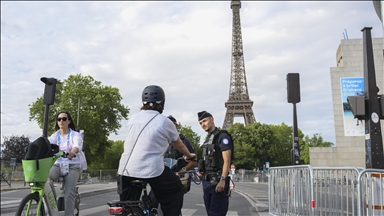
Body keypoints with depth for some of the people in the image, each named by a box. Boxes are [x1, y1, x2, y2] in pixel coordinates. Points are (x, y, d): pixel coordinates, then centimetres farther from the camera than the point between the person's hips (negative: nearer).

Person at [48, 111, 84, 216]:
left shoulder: (75, 135, -2)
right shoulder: (55, 136, 10)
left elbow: (77, 146, -23)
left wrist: (72, 152, -47)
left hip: (73, 165, -3)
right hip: (58, 164, 3)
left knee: (69, 193, -20)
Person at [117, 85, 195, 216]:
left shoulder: (132, 118, 11)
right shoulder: (164, 122, -1)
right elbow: (179, 145, 14)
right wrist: (189, 156, 34)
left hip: (125, 170, 5)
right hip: (152, 171, -4)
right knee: (176, 191, 19)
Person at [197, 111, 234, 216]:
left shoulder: (222, 136, -8)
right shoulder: (207, 139, 17)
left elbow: (227, 160, -16)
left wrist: (223, 180, -22)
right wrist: (201, 170, 10)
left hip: (218, 181, -8)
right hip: (206, 181, 9)